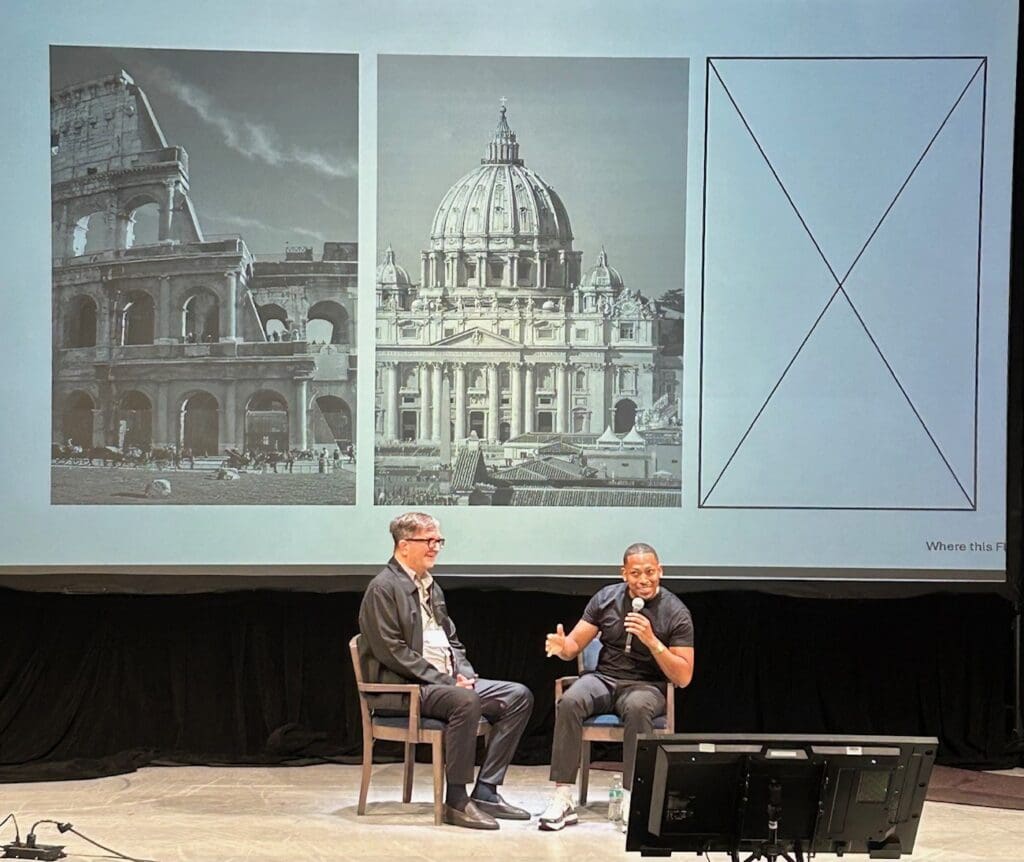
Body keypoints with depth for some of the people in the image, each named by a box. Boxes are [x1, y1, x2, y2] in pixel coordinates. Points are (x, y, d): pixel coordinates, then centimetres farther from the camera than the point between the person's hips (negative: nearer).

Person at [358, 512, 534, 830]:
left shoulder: (432, 588, 20)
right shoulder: (384, 588, -8)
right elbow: (392, 652, -17)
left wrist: (465, 674, 1)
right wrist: (446, 681, -19)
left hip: (447, 681, 9)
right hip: (402, 689, -9)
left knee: (519, 696, -5)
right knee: (466, 701, -36)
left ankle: (485, 791, -7)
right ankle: (456, 801, -25)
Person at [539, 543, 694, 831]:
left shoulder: (675, 613, -6)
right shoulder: (607, 598, 3)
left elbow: (683, 677, -10)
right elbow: (575, 645, 6)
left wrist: (652, 641, -23)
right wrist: (562, 647, -20)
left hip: (646, 686, -2)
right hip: (603, 678, 3)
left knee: (637, 706, -39)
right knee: (569, 702, -31)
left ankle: (632, 800, -32)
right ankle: (563, 800, -30)